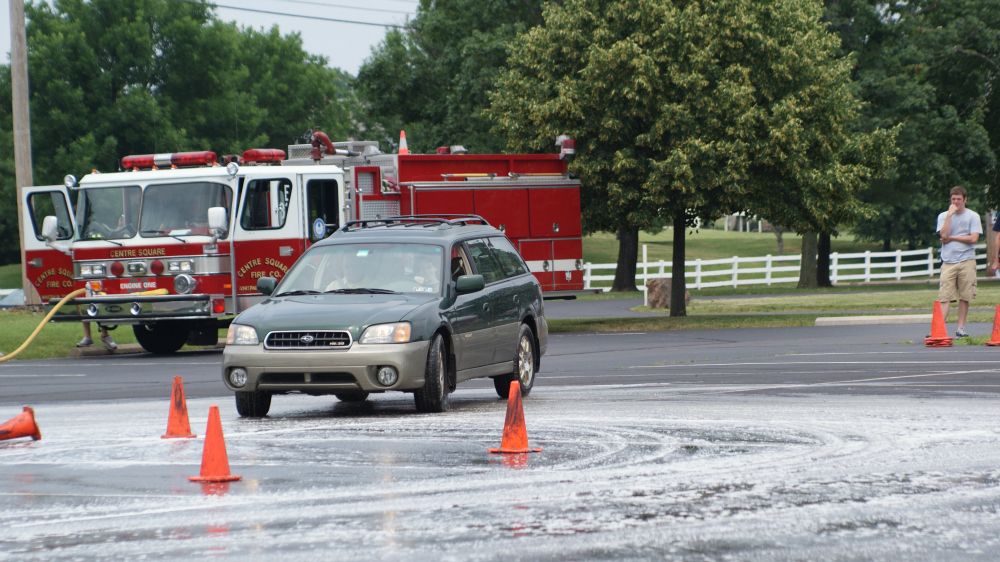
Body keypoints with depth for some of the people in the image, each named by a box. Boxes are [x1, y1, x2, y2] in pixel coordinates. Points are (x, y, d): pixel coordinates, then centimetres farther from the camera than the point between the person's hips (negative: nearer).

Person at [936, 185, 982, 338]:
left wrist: (951, 238, -4)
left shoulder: (973, 216, 5)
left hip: (967, 261, -1)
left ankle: (961, 329, 8)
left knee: (964, 297, 1)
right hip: (948, 262, 1)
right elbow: (944, 235, -6)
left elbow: (973, 238, -7)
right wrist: (950, 214, -7)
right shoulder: (943, 216, 11)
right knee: (944, 297, -7)